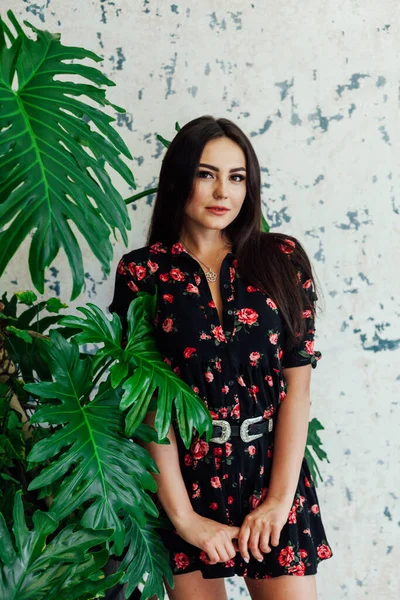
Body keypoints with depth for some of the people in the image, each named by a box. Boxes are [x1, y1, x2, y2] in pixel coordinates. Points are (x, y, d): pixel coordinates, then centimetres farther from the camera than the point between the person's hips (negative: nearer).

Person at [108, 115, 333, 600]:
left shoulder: (282, 259, 1)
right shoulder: (142, 272, -2)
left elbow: (298, 379, -4)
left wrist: (280, 498, -11)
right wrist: (183, 514, -12)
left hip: (274, 469, 1)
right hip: (183, 473, 0)